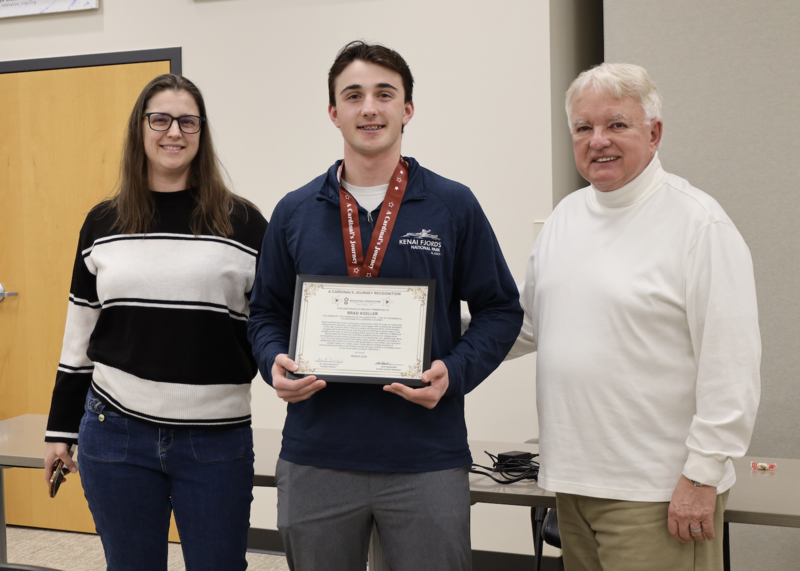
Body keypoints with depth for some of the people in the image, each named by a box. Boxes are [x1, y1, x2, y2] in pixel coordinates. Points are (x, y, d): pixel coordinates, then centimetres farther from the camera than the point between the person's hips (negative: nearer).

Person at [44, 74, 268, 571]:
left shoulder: (243, 223, -1)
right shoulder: (103, 223, 6)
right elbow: (80, 334, 12)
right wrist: (62, 428, 12)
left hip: (218, 440, -1)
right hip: (116, 433, 2)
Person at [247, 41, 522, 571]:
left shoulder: (454, 206, 0)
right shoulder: (294, 213, 6)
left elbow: (501, 309, 3)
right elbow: (268, 313, 14)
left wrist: (453, 373, -13)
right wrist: (275, 364, -7)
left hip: (428, 461, -2)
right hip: (315, 458, 2)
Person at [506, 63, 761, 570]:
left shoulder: (699, 222, -10)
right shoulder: (567, 215, 11)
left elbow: (731, 362, -13)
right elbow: (527, 324, 19)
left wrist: (703, 474, -15)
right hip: (574, 480, 7)